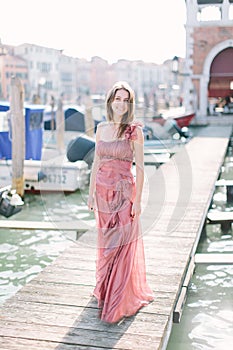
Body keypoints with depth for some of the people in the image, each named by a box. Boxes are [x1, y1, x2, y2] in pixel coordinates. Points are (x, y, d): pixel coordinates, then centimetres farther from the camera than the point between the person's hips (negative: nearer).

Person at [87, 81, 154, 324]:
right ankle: (105, 289, 35)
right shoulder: (101, 128, 7)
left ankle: (118, 303, 11)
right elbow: (96, 162, 12)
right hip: (103, 192, 5)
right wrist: (91, 192, 10)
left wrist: (137, 199, -12)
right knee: (105, 244, 16)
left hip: (124, 192, -5)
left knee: (121, 246, 0)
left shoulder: (134, 131, -7)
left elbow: (140, 168, -9)